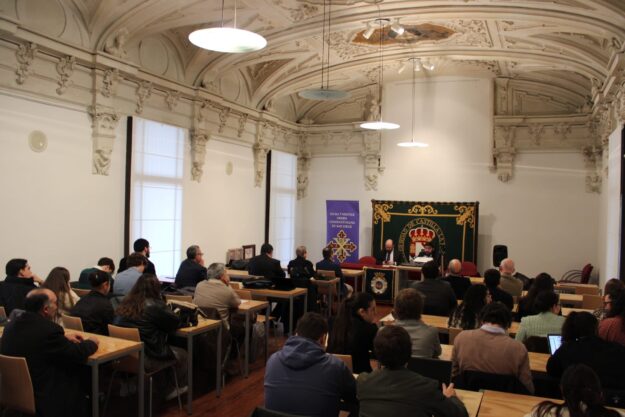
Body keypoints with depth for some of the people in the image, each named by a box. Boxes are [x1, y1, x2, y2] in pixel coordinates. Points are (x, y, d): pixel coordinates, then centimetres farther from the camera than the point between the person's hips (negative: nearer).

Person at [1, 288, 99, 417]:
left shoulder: (13, 324, -1)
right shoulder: (48, 329, -26)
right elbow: (77, 354, -15)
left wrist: (63, 337, 18)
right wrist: (91, 342, 4)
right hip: (41, 397, -8)